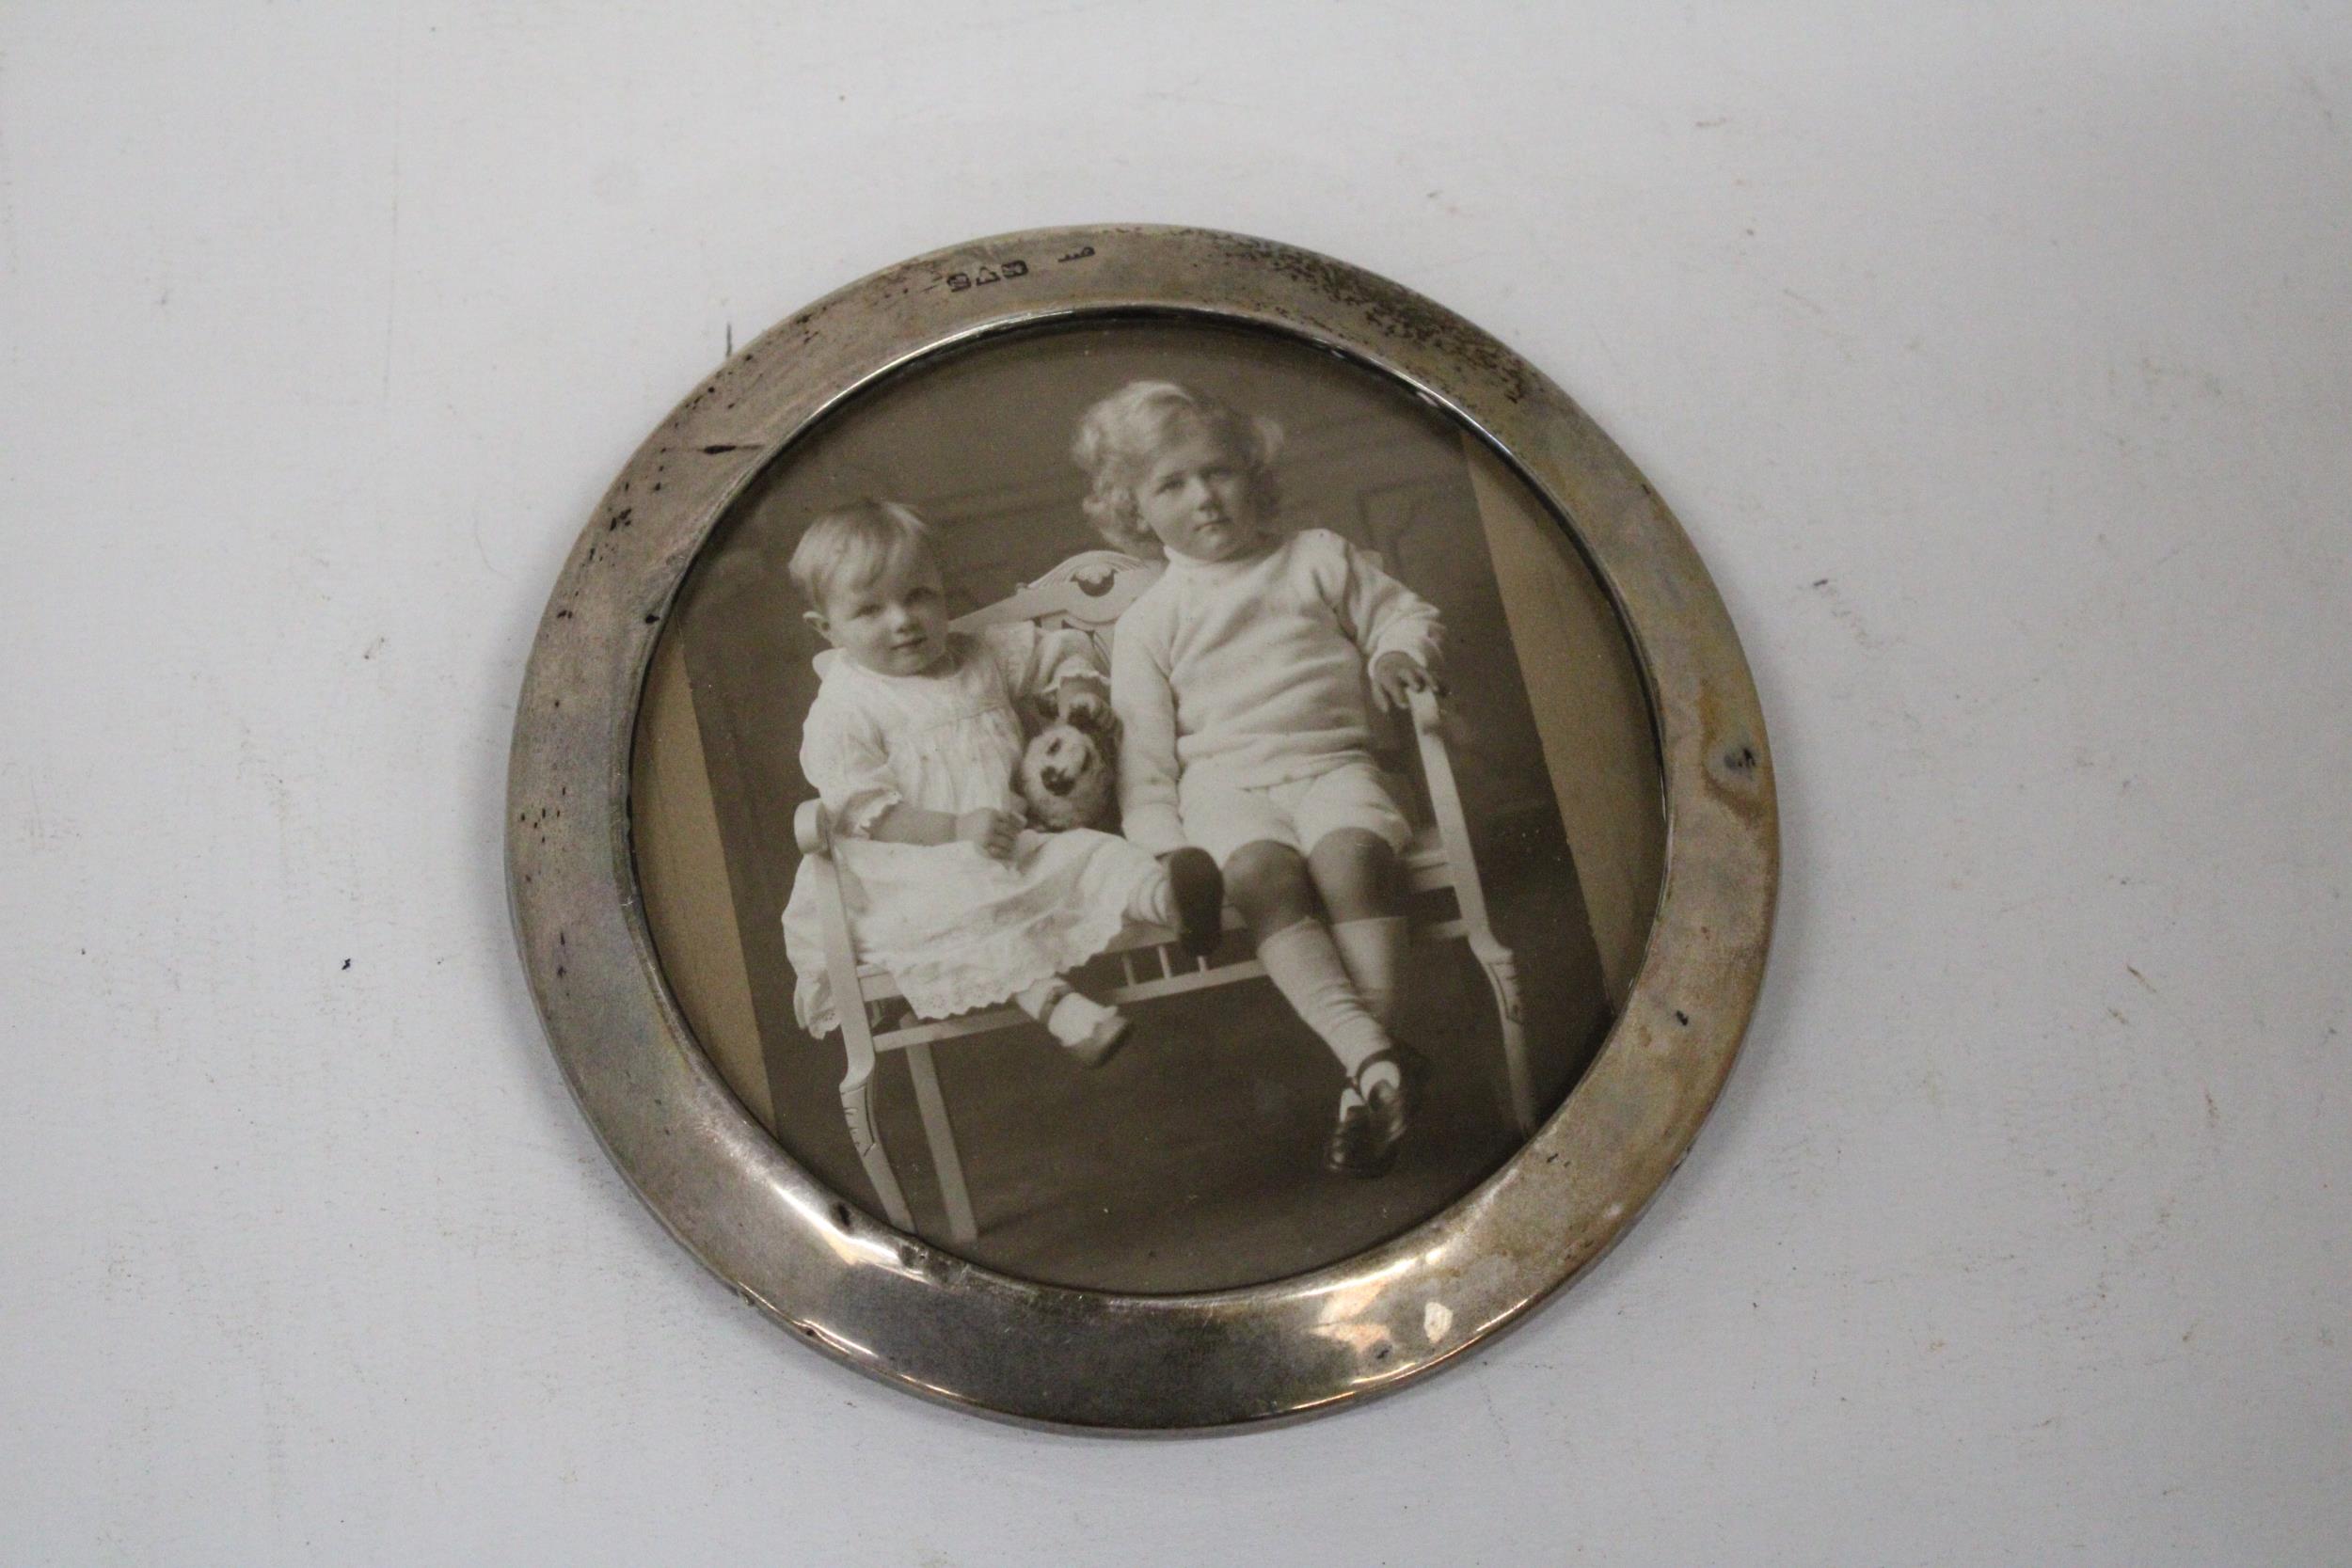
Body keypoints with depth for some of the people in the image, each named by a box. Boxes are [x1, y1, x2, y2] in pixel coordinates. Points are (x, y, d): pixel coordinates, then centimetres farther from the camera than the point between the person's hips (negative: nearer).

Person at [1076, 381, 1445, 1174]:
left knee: (1352, 853, -34)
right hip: (1222, 782, 0)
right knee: (1264, 873, -35)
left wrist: (1396, 654, 1)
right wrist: (1166, 849, -5)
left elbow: (1403, 610, 25)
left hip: (1327, 760, 1)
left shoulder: (1318, 558, 16)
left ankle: (1362, 1082, -37)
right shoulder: (1147, 623, 13)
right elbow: (1144, 758, 8)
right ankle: (1370, 1050, -47)